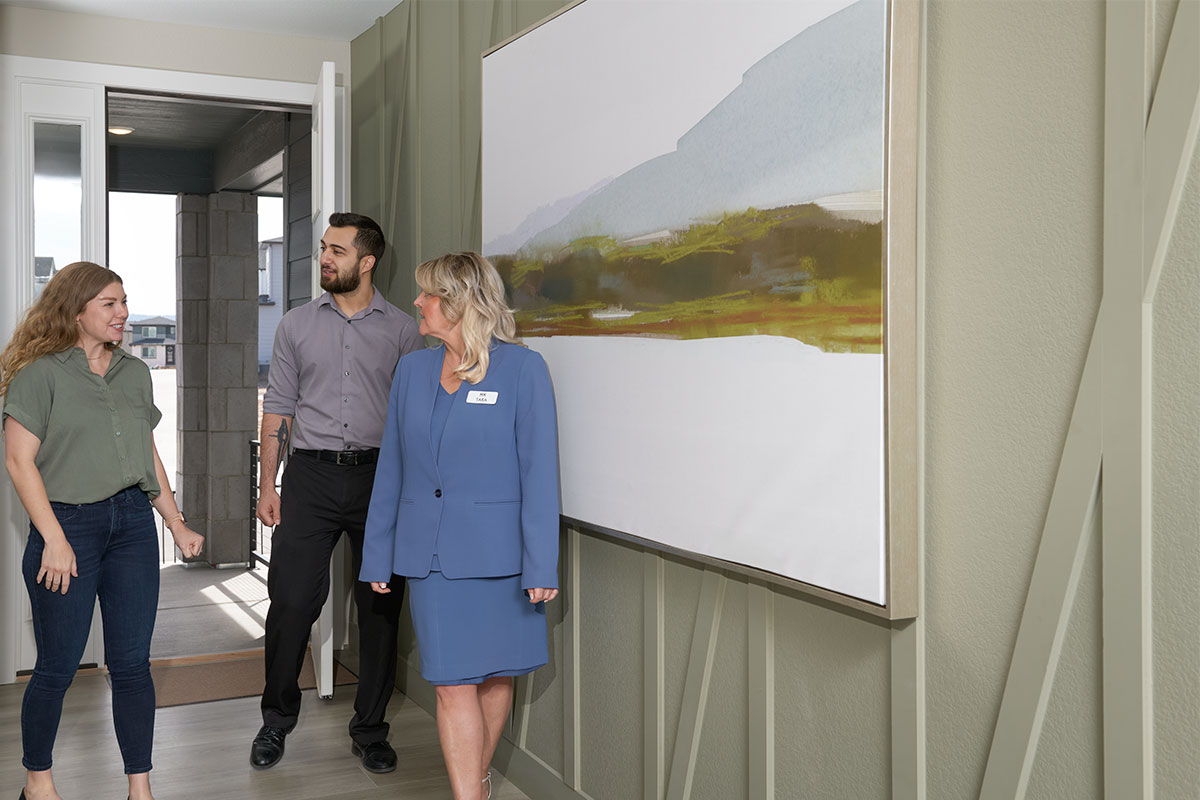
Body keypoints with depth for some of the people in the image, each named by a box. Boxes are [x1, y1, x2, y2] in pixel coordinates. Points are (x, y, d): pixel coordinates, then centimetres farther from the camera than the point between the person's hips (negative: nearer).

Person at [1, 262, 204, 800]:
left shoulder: (134, 373, 12)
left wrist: (176, 523, 14)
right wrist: (54, 539, -14)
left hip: (132, 523, 5)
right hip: (68, 524, -4)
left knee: (131, 664, 6)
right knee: (58, 666, 5)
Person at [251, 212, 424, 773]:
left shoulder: (401, 330, 5)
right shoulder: (297, 325, 9)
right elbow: (278, 407, 9)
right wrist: (267, 483, 3)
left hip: (379, 476, 0)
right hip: (311, 476, 1)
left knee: (380, 606, 5)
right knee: (291, 601, -1)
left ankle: (370, 731, 19)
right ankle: (276, 722, 20)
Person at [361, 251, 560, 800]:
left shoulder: (522, 369, -6)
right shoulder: (412, 369, 8)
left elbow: (539, 471, -7)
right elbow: (391, 469, 12)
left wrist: (541, 565, -11)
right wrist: (378, 556, 11)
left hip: (494, 550, -2)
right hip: (429, 552, 3)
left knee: (495, 676, 11)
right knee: (453, 686, 0)